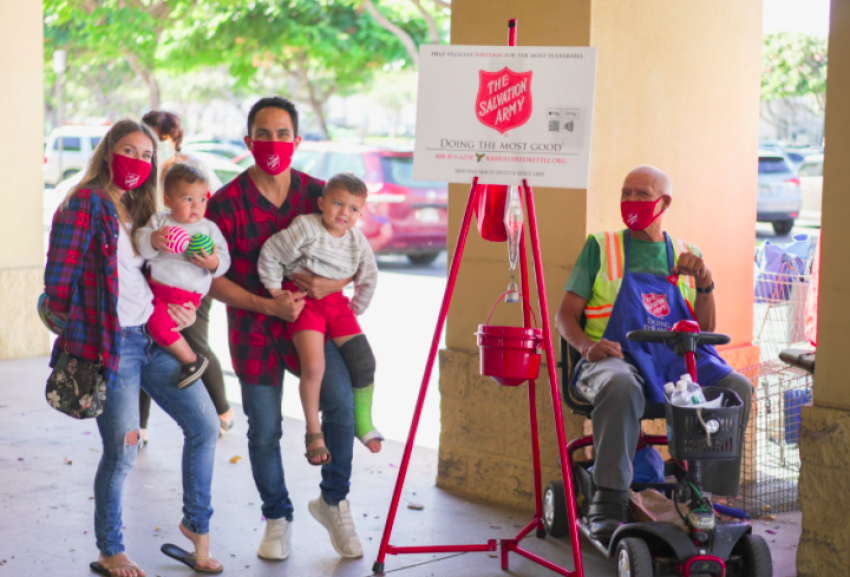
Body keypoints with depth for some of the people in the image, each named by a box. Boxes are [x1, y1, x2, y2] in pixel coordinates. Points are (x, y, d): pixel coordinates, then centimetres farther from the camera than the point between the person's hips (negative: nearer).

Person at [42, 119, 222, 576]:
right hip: (110, 344, -8)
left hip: (153, 338, 8)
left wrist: (179, 311, 7)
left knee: (204, 425, 5)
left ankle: (197, 524, 22)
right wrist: (83, 325, 1)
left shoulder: (139, 209, 16)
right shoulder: (86, 203, -8)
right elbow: (58, 285, -10)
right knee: (121, 453, -3)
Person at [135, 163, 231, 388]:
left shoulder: (209, 228, 6)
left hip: (184, 294, -5)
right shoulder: (159, 220, 9)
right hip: (153, 285, 6)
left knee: (158, 322, -24)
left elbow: (224, 259, 2)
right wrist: (153, 241, -28)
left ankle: (192, 360, -13)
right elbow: (140, 241, -6)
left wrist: (214, 263, -21)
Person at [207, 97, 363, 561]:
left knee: (340, 402, -19)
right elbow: (212, 278, -7)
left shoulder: (317, 193, 0)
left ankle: (333, 501, 3)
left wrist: (332, 283, -17)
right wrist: (267, 305, -19)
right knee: (264, 430, 5)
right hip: (254, 326, -1)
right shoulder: (227, 203, -7)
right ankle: (277, 519, 29)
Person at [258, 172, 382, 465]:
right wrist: (276, 292, -6)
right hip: (303, 301, -5)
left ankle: (363, 422, 13)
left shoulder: (358, 241, 2)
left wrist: (355, 310, 16)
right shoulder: (305, 228, -14)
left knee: (364, 361, -7)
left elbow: (368, 279, 18)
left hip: (336, 302, 5)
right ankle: (313, 431, -5)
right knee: (313, 366, -21)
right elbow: (270, 254, -8)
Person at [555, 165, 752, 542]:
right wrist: (588, 345, -15)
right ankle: (608, 503, -33)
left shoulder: (685, 256, 18)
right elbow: (566, 315, 6)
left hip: (676, 362, 3)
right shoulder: (601, 247, 11)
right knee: (621, 386, -39)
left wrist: (704, 284, -6)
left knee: (736, 387, -24)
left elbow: (704, 328, 12)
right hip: (616, 359, -3)